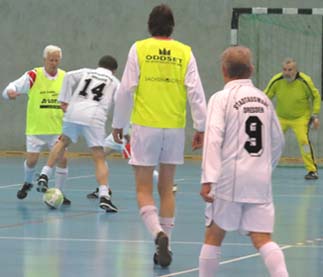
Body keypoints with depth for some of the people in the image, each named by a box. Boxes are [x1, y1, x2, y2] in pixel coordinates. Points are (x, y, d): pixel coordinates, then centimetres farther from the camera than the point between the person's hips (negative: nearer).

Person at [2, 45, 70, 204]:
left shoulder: (65, 78, 2)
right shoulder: (33, 76, -8)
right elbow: (11, 89, -14)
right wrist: (10, 92, -36)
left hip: (58, 129, 2)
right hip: (35, 129, -2)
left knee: (62, 159, -9)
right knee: (31, 160, -4)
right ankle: (27, 183, 29)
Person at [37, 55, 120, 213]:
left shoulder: (86, 72, 24)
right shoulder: (114, 82, 18)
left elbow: (69, 77, 6)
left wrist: (64, 100, 8)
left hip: (73, 112, 3)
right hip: (94, 118, -3)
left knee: (63, 142, 30)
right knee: (99, 158, 0)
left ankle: (45, 175, 23)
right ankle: (104, 195, -16)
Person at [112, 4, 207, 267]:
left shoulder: (139, 49, -2)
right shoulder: (185, 52, 2)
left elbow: (126, 90, -2)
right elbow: (195, 92, -1)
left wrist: (118, 124, 8)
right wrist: (200, 128, 4)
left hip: (145, 126, -2)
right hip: (175, 127, 2)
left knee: (144, 189, 3)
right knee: (166, 189, 13)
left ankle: (158, 233, -21)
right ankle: (164, 246, 14)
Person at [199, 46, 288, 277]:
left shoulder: (222, 98, -2)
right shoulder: (264, 99, 12)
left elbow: (214, 138, -13)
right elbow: (278, 142, 18)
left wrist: (208, 179, -18)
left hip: (230, 179, -4)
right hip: (261, 180, 4)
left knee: (214, 236, 9)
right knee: (263, 239, -1)